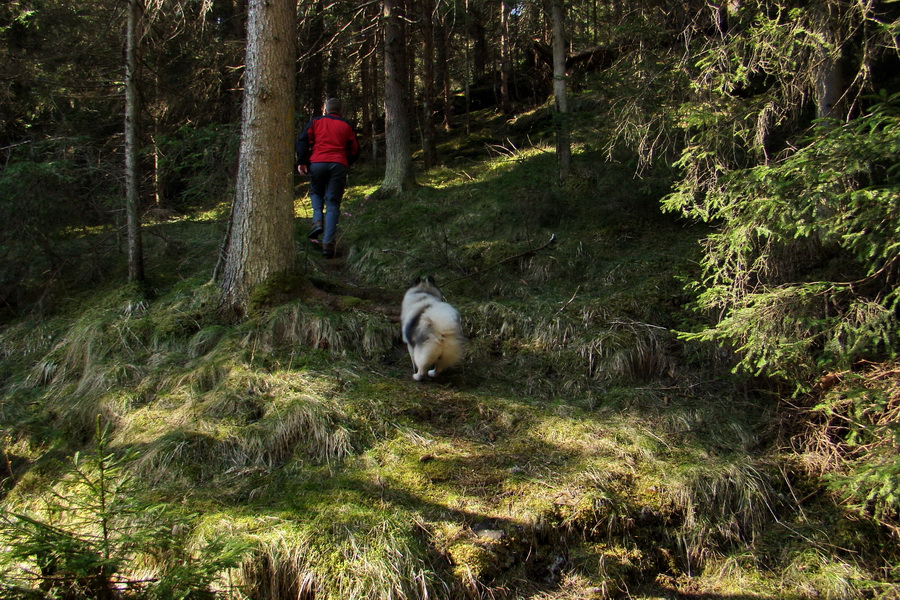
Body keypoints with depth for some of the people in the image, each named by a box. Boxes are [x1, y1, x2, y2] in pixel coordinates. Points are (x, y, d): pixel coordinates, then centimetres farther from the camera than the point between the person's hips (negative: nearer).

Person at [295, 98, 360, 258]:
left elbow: (303, 141, 2)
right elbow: (355, 151, 16)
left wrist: (301, 162, -1)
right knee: (333, 203, 1)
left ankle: (318, 220, -2)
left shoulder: (316, 121, 14)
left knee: (316, 193, 26)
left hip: (317, 163, 0)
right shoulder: (346, 126, 16)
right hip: (338, 165, 0)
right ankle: (328, 243, -8)